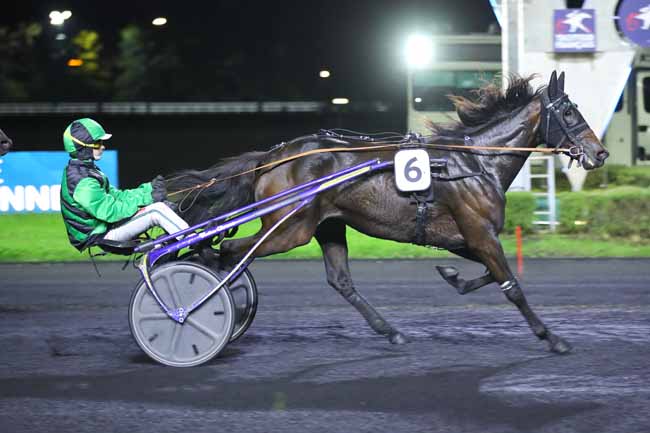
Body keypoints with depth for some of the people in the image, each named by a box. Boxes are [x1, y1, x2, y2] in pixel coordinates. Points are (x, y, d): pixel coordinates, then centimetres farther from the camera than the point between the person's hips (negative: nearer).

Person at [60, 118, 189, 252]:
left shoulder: (86, 171, 10)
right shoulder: (83, 182, -23)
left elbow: (115, 195, 10)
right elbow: (110, 212, -25)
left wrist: (148, 188, -1)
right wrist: (146, 198, -20)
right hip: (98, 236, -10)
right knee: (156, 210, -19)